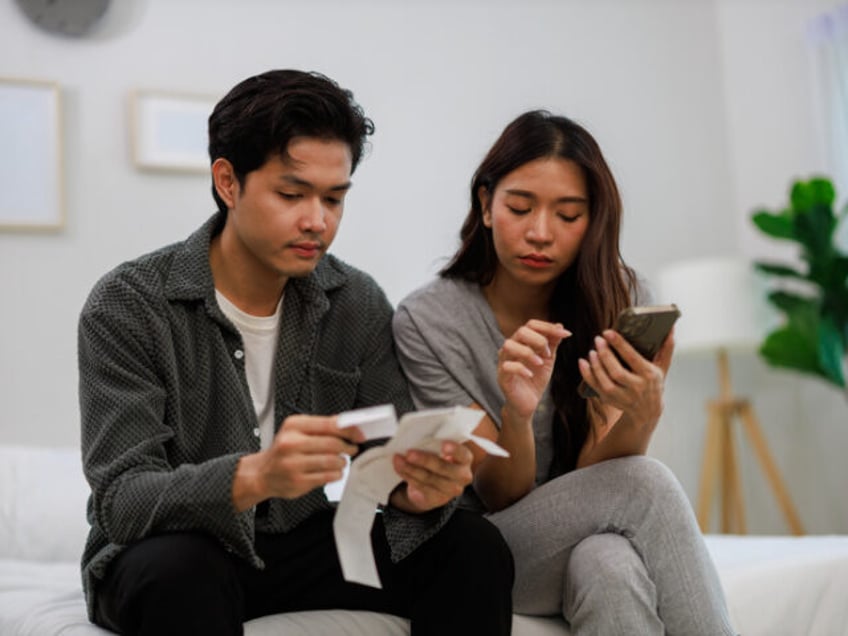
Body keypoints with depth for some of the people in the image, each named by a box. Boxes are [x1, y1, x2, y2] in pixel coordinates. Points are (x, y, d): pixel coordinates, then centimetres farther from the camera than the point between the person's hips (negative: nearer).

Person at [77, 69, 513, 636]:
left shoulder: (358, 305, -3)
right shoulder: (128, 306, -15)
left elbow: (392, 460, -4)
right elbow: (121, 502, -23)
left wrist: (420, 490, -31)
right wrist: (253, 477, -43)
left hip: (298, 545, 4)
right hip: (161, 556, -3)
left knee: (474, 547, -16)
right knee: (180, 568, -37)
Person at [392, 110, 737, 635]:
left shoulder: (621, 300, -5)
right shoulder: (426, 321, -12)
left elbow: (591, 481, -11)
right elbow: (500, 499, -12)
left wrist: (642, 416, -32)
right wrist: (517, 414, -33)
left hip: (594, 538, 2)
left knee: (607, 568, -36)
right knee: (649, 486, -29)